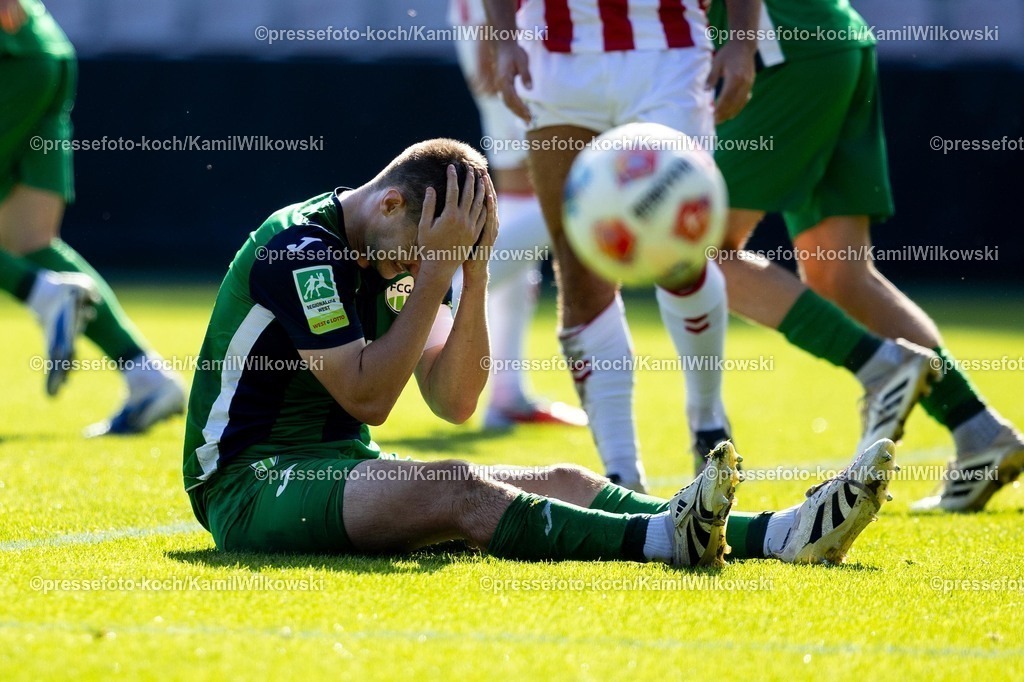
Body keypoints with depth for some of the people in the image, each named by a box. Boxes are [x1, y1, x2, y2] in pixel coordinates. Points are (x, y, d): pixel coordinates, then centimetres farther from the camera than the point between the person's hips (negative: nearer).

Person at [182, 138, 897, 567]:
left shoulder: (395, 257, 10)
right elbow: (366, 397, -21)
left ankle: (780, 533, -25)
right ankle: (663, 539, -54)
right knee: (455, 489, -35)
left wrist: (473, 275, -9)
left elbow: (455, 402, 2)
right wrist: (436, 273, -20)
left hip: (341, 470, 8)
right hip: (251, 484, -8)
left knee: (564, 482, -10)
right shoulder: (298, 246, -16)